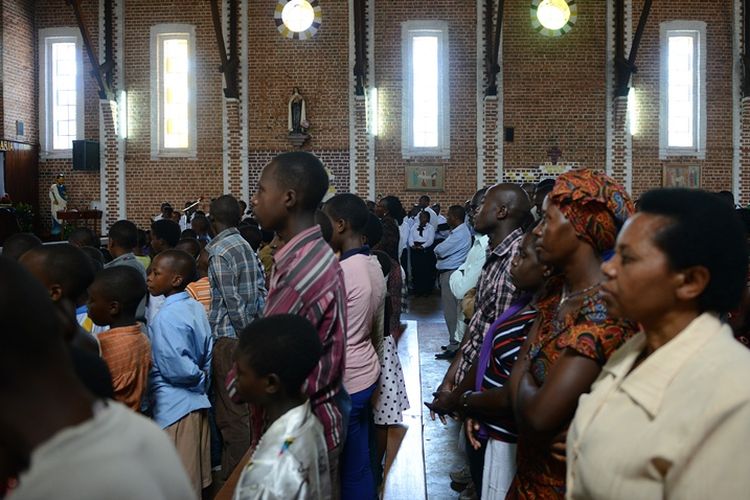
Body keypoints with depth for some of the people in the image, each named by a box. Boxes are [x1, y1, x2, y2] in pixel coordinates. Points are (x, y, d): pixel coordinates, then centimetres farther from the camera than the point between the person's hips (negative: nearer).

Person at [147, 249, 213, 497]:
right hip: (196, 402, 8)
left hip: (175, 407, -8)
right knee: (197, 480, 17)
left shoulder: (166, 317, -19)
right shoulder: (197, 308, 4)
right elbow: (207, 355, 8)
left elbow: (176, 368, -21)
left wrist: (199, 380, -5)